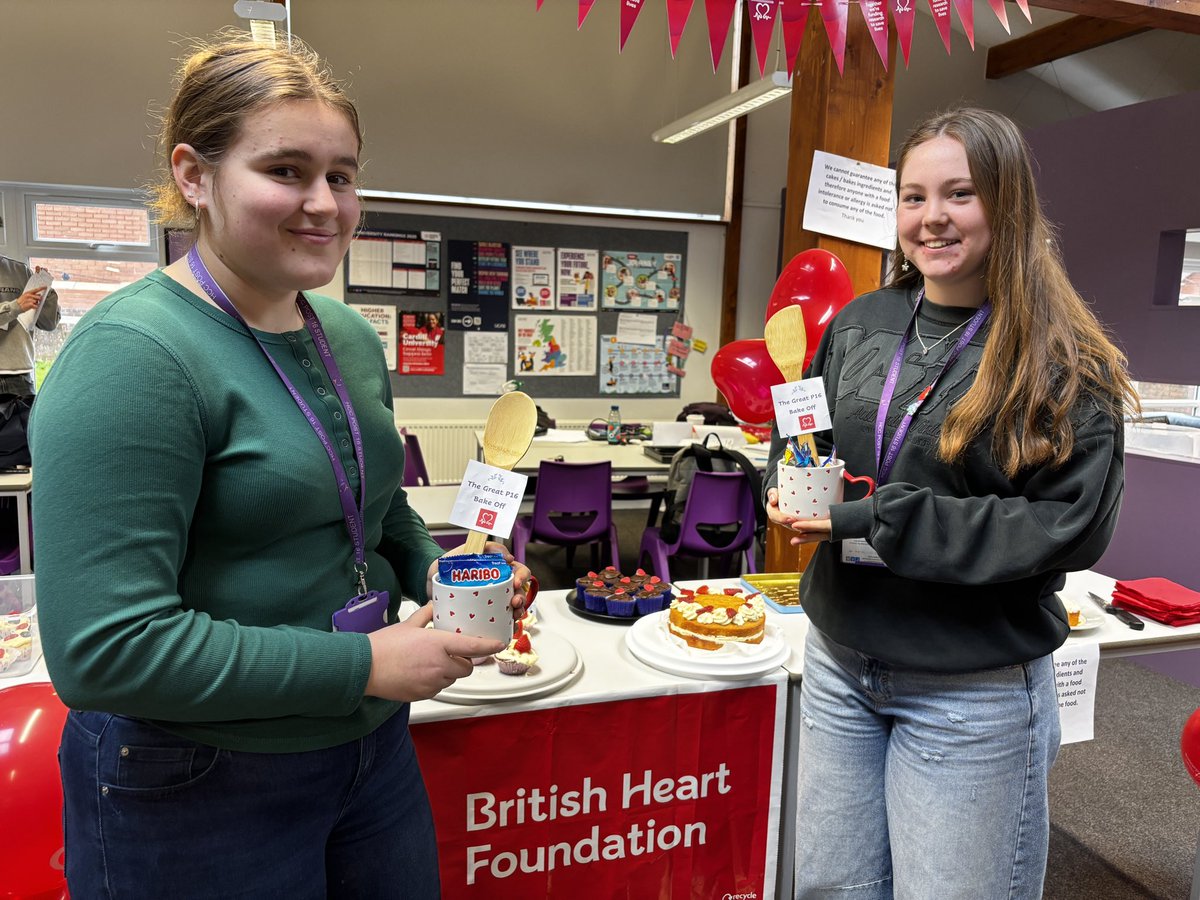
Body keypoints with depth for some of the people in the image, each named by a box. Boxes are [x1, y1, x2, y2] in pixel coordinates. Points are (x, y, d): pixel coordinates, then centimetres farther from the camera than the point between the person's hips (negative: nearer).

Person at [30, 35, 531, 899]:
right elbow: (102, 649, -25)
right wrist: (363, 664, -22)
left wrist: (440, 571, -5)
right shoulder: (133, 355, -21)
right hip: (195, 794, -6)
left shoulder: (352, 338, 2)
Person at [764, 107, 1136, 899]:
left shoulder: (1064, 361, -11)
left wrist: (877, 521, -22)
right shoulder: (860, 323, 2)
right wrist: (791, 485, -10)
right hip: (838, 663, 5)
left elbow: (1073, 526, -18)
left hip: (974, 693, -4)